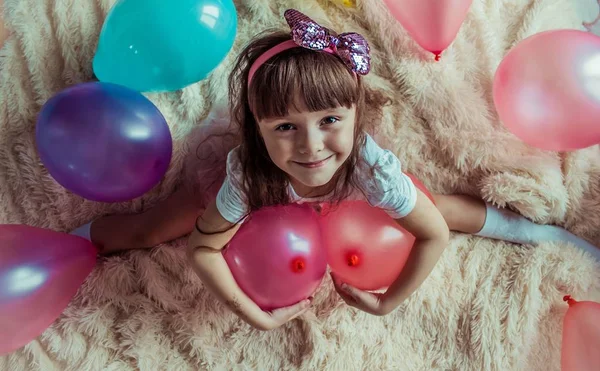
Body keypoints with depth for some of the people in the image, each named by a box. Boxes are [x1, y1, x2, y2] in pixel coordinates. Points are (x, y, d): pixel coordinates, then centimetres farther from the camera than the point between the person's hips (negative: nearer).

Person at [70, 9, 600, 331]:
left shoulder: (371, 167, -41)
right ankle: (78, 238, 32)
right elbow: (203, 248, -25)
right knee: (143, 231, -2)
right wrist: (256, 316, -25)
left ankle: (527, 228, 29)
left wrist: (389, 302, -18)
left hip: (344, 195, 1)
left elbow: (434, 235, -26)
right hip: (260, 189, 0)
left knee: (439, 211, -2)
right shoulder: (247, 172, -40)